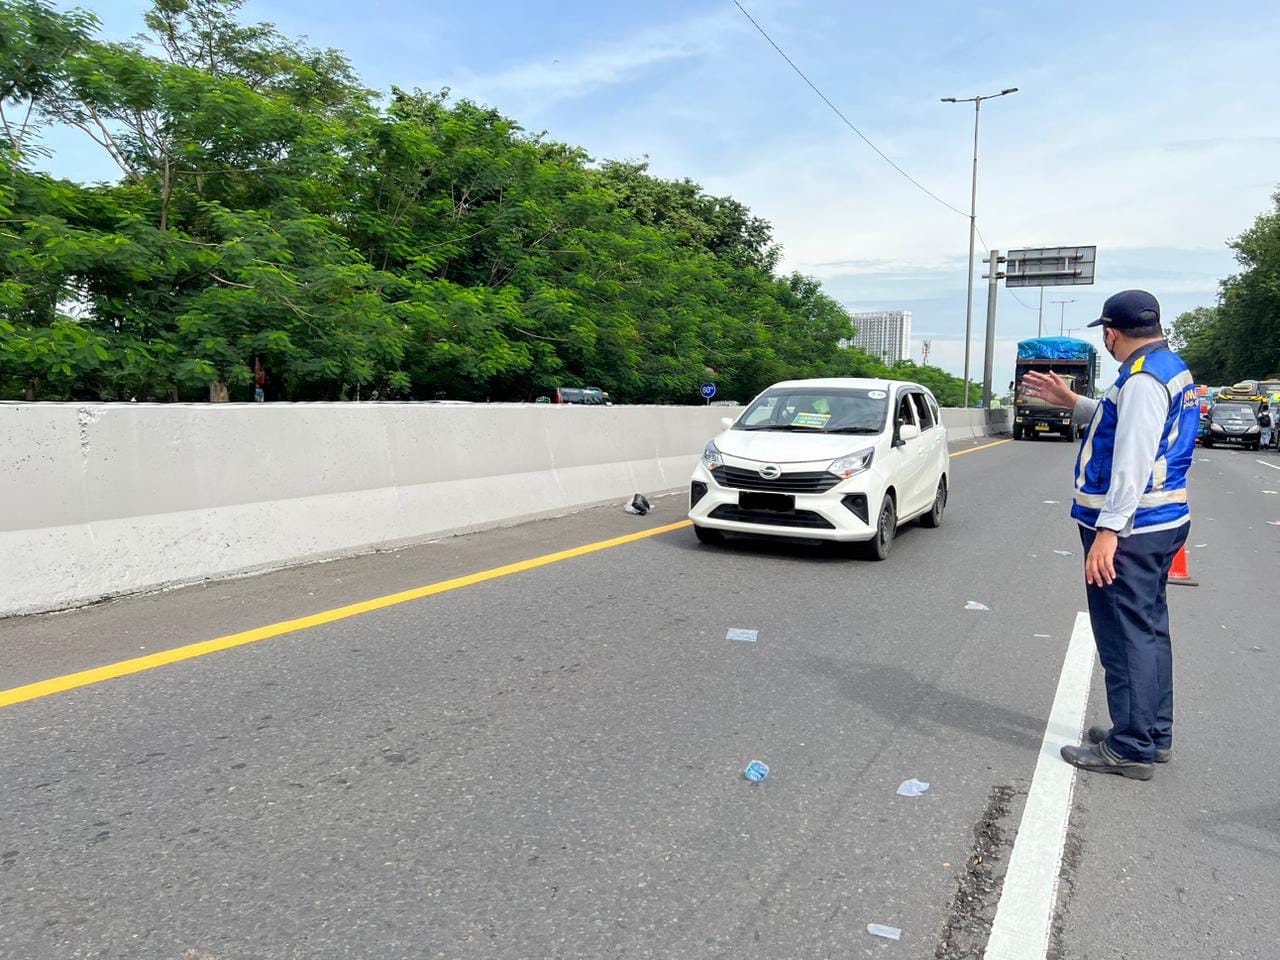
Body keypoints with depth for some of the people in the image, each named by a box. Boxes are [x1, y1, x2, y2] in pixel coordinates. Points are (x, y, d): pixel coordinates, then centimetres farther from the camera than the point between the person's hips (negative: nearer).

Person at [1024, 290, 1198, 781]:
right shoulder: (1169, 368, 14)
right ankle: (1154, 733, 30)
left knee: (1127, 637, -3)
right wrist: (1071, 401, 26)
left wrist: (1108, 529, -28)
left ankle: (1132, 750, 6)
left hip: (1130, 529, -11)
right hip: (1160, 522, 11)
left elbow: (1133, 458, -25)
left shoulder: (1144, 377, -18)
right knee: (1148, 631, 18)